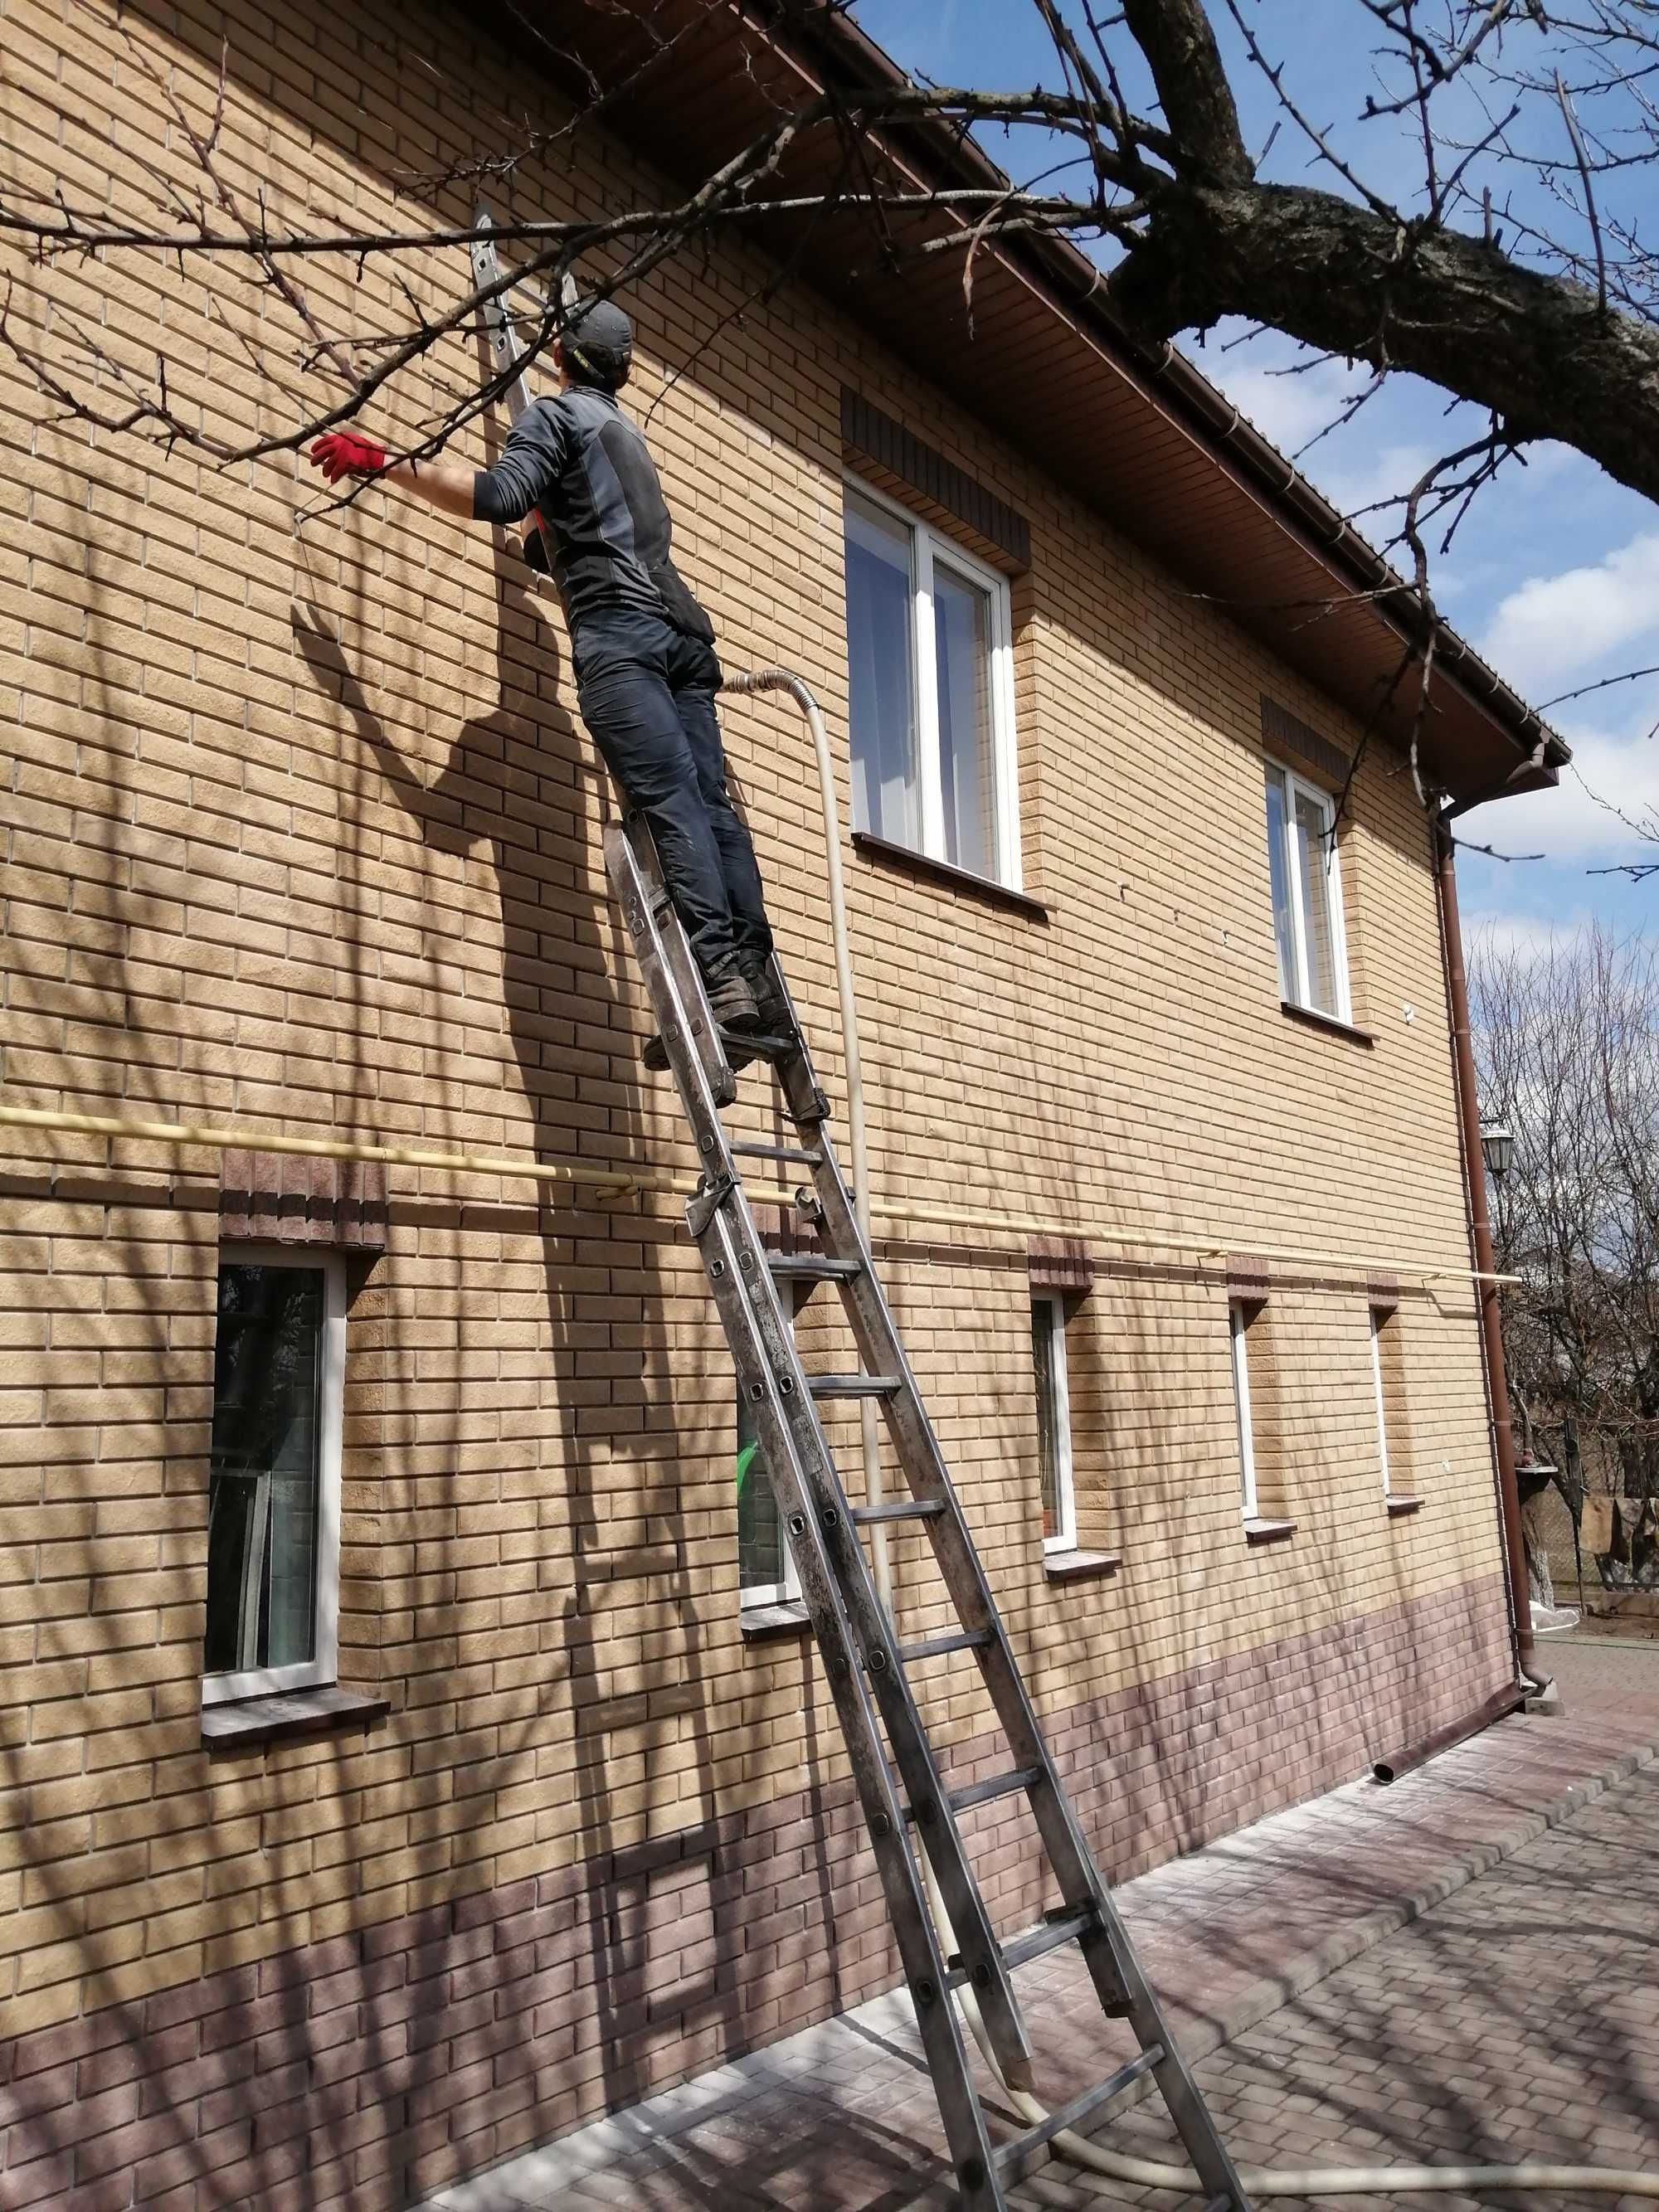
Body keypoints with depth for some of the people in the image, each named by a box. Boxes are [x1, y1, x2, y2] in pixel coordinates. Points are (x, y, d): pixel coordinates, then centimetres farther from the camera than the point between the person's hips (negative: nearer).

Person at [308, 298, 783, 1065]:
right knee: (711, 801, -4)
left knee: (669, 802, -19)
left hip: (618, 629, -7)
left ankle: (720, 975, -30)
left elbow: (499, 497, -11)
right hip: (680, 630, 7)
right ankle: (757, 979, -13)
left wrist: (384, 464, -7)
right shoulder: (627, 431, 34)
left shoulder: (555, 414, 9)